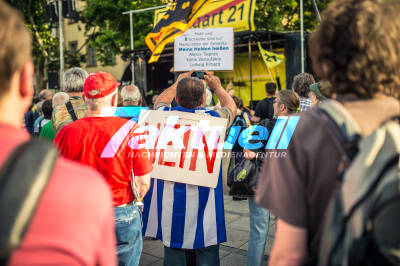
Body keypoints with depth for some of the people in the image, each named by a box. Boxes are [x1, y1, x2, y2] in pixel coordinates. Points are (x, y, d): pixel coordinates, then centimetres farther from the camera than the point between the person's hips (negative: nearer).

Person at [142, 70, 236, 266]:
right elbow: (231, 107, 15)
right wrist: (217, 87, 32)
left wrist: (178, 82, 35)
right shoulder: (213, 118, -8)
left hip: (169, 200, 2)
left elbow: (160, 100, 22)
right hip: (203, 202, -2)